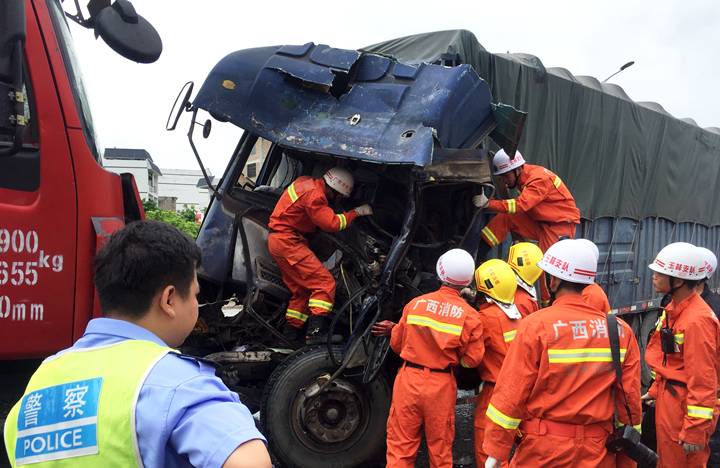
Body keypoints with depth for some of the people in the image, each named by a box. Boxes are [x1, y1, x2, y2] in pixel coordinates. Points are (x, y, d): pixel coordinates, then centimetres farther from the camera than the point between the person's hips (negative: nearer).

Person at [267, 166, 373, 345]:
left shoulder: (306, 182, 10)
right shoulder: (314, 195, -19)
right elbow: (332, 223, -21)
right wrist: (356, 212, -9)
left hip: (278, 240, 10)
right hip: (287, 241, -10)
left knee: (302, 289, 15)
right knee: (325, 283, -14)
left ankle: (291, 335, 18)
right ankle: (316, 333, -22)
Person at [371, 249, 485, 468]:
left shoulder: (415, 304, -5)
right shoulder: (470, 316, -9)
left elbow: (397, 344, 4)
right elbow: (472, 360, -4)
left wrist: (394, 329, 24)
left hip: (409, 379, 1)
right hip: (441, 385, 0)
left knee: (400, 448, 10)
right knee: (440, 450, 16)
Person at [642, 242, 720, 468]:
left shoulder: (697, 320, -24)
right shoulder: (674, 309, 6)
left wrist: (695, 430, -21)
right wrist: (655, 391, 17)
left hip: (685, 407, -9)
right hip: (668, 401, 9)